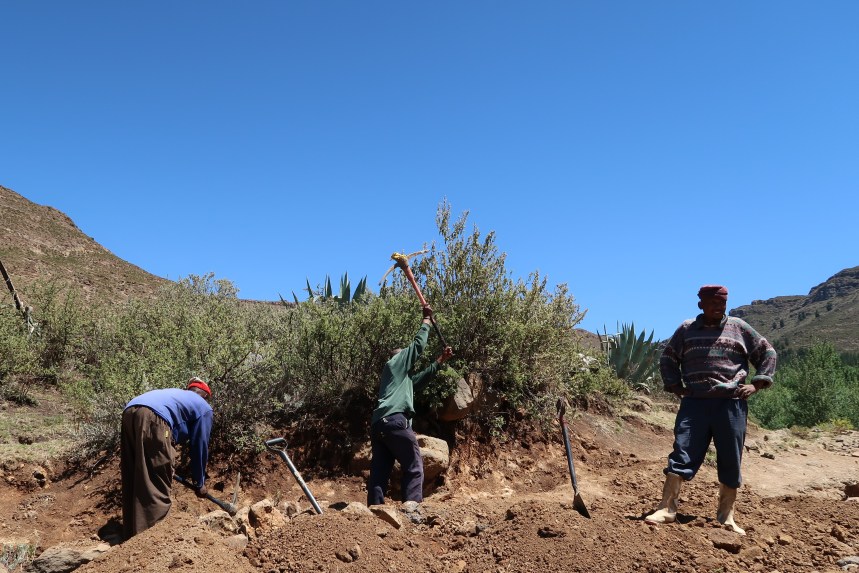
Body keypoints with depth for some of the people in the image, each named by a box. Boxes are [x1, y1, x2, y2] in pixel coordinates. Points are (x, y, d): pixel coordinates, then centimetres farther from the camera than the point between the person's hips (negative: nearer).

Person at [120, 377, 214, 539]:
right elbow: (200, 447, 21)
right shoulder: (204, 408, 22)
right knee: (158, 486, 2)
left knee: (134, 481, 17)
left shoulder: (176, 394, 40)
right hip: (153, 418, -7)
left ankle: (132, 534, 27)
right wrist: (200, 482, 32)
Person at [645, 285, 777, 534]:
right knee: (682, 455, -7)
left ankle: (726, 515, 18)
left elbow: (768, 353, 16)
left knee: (730, 462, 5)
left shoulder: (739, 328, 10)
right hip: (695, 402, 0)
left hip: (731, 403, 0)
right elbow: (667, 359, 22)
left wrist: (756, 384, 5)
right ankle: (667, 508, -7)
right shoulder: (686, 330, 12)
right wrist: (676, 386, 10)